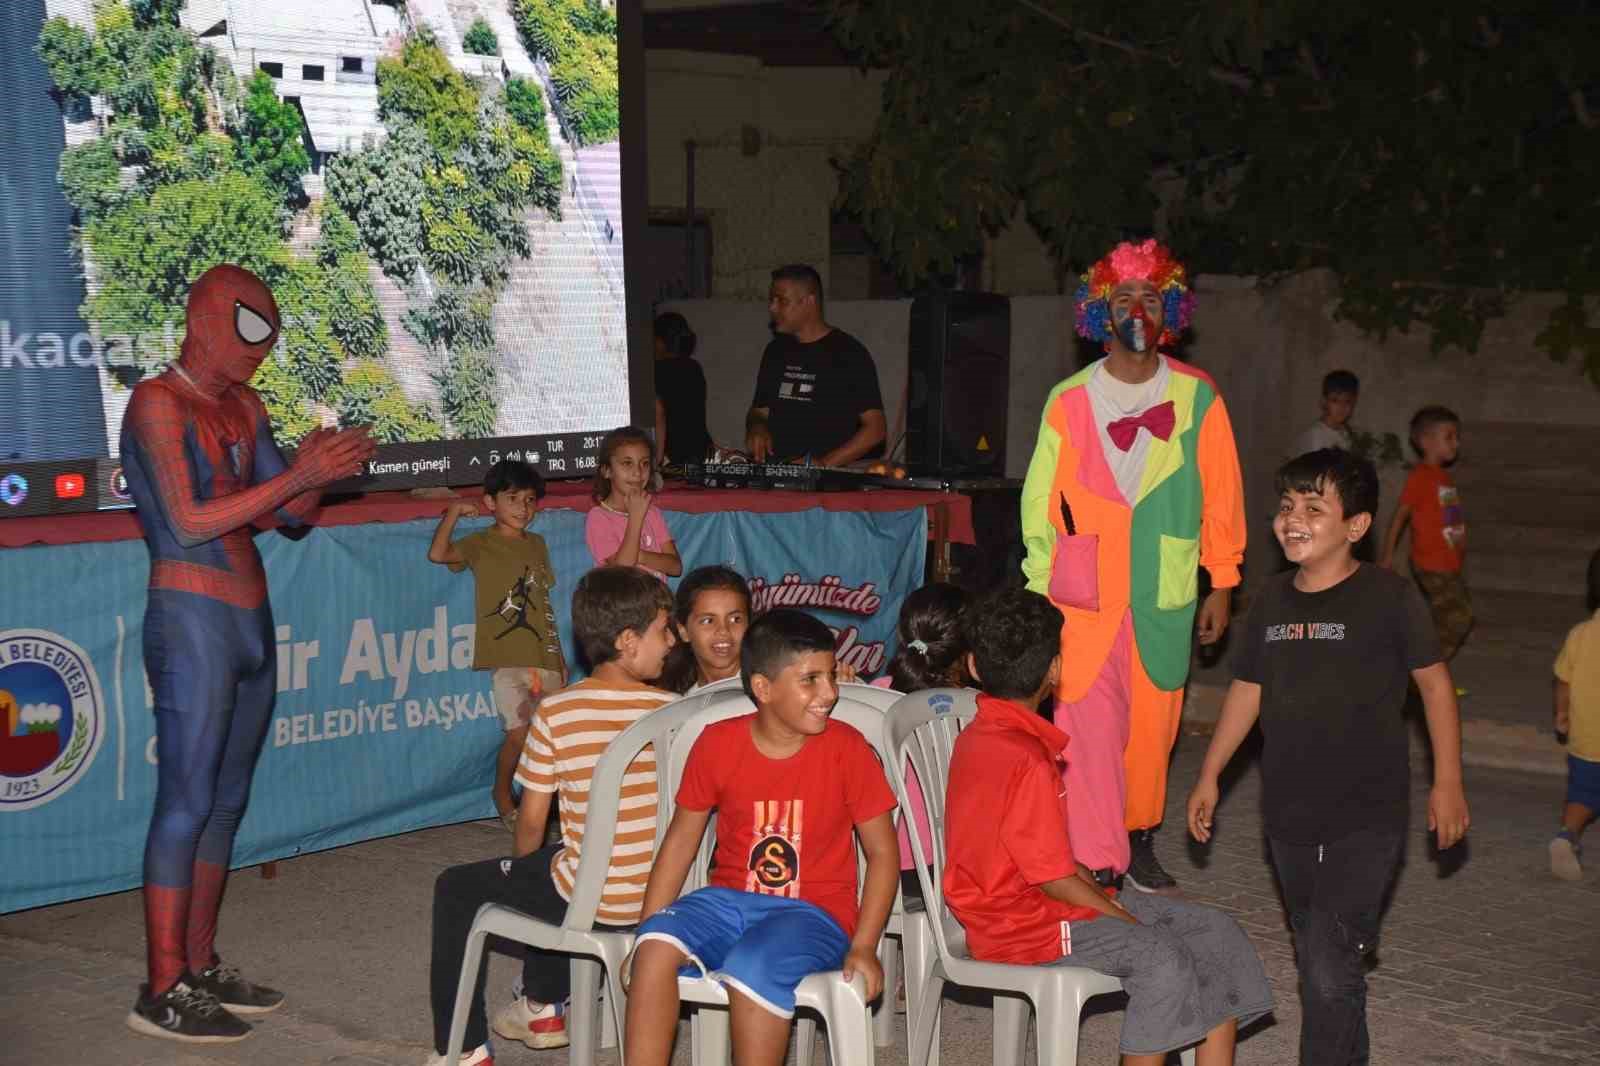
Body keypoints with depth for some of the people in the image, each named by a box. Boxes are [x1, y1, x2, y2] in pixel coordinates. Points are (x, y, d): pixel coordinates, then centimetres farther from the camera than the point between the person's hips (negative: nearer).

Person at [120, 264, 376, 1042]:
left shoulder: (243, 406, 15)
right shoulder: (158, 403, -9)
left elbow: (288, 515, 15)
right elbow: (189, 522, -17)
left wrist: (322, 471, -6)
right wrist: (296, 474, -18)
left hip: (249, 619, 9)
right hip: (191, 619, -9)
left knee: (226, 800, 11)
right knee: (186, 802, -8)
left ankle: (201, 966, 19)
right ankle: (162, 992, -4)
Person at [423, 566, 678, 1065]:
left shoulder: (555, 713, -13)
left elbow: (531, 821, -6)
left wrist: (521, 869, 16)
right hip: (658, 895, 4)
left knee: (456, 889, 20)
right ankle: (543, 1007, 52)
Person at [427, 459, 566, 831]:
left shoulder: (537, 545, 16)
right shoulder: (481, 544, -1)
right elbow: (438, 553, -20)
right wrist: (455, 511, -13)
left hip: (544, 656, 6)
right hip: (508, 658, -6)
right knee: (519, 731, -15)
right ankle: (502, 794, 9)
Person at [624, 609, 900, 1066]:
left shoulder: (846, 747, -9)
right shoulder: (717, 743, -3)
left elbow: (882, 852, -3)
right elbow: (681, 839, 6)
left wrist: (863, 947, -13)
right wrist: (644, 935, 0)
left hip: (814, 912, -3)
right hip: (730, 901, 3)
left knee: (752, 971, -33)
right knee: (657, 945, -26)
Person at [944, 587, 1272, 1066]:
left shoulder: (982, 735, 8)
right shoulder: (1026, 760, -23)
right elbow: (1055, 879, -20)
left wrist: (1106, 897, 6)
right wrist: (1124, 916, -7)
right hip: (1023, 926, -10)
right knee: (1161, 956, -28)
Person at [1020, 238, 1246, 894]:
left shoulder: (1197, 397, 4)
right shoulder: (1070, 401, 2)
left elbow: (1222, 494, 7)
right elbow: (1041, 500, 5)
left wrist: (1221, 583, 5)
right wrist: (1039, 591, 2)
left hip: (1166, 594, 2)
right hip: (1084, 591, -1)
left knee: (1152, 726, 8)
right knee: (1090, 724, -8)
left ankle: (1137, 839, 26)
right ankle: (1097, 865, -4)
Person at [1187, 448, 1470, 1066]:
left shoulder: (1388, 597, -11)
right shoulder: (1272, 599, 5)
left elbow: (1434, 683, -3)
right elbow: (1247, 689, 13)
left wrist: (1447, 783, -4)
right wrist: (1210, 775, 14)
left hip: (1366, 820, -6)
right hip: (1289, 817, 6)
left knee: (1330, 968, -11)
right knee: (1315, 962, 17)